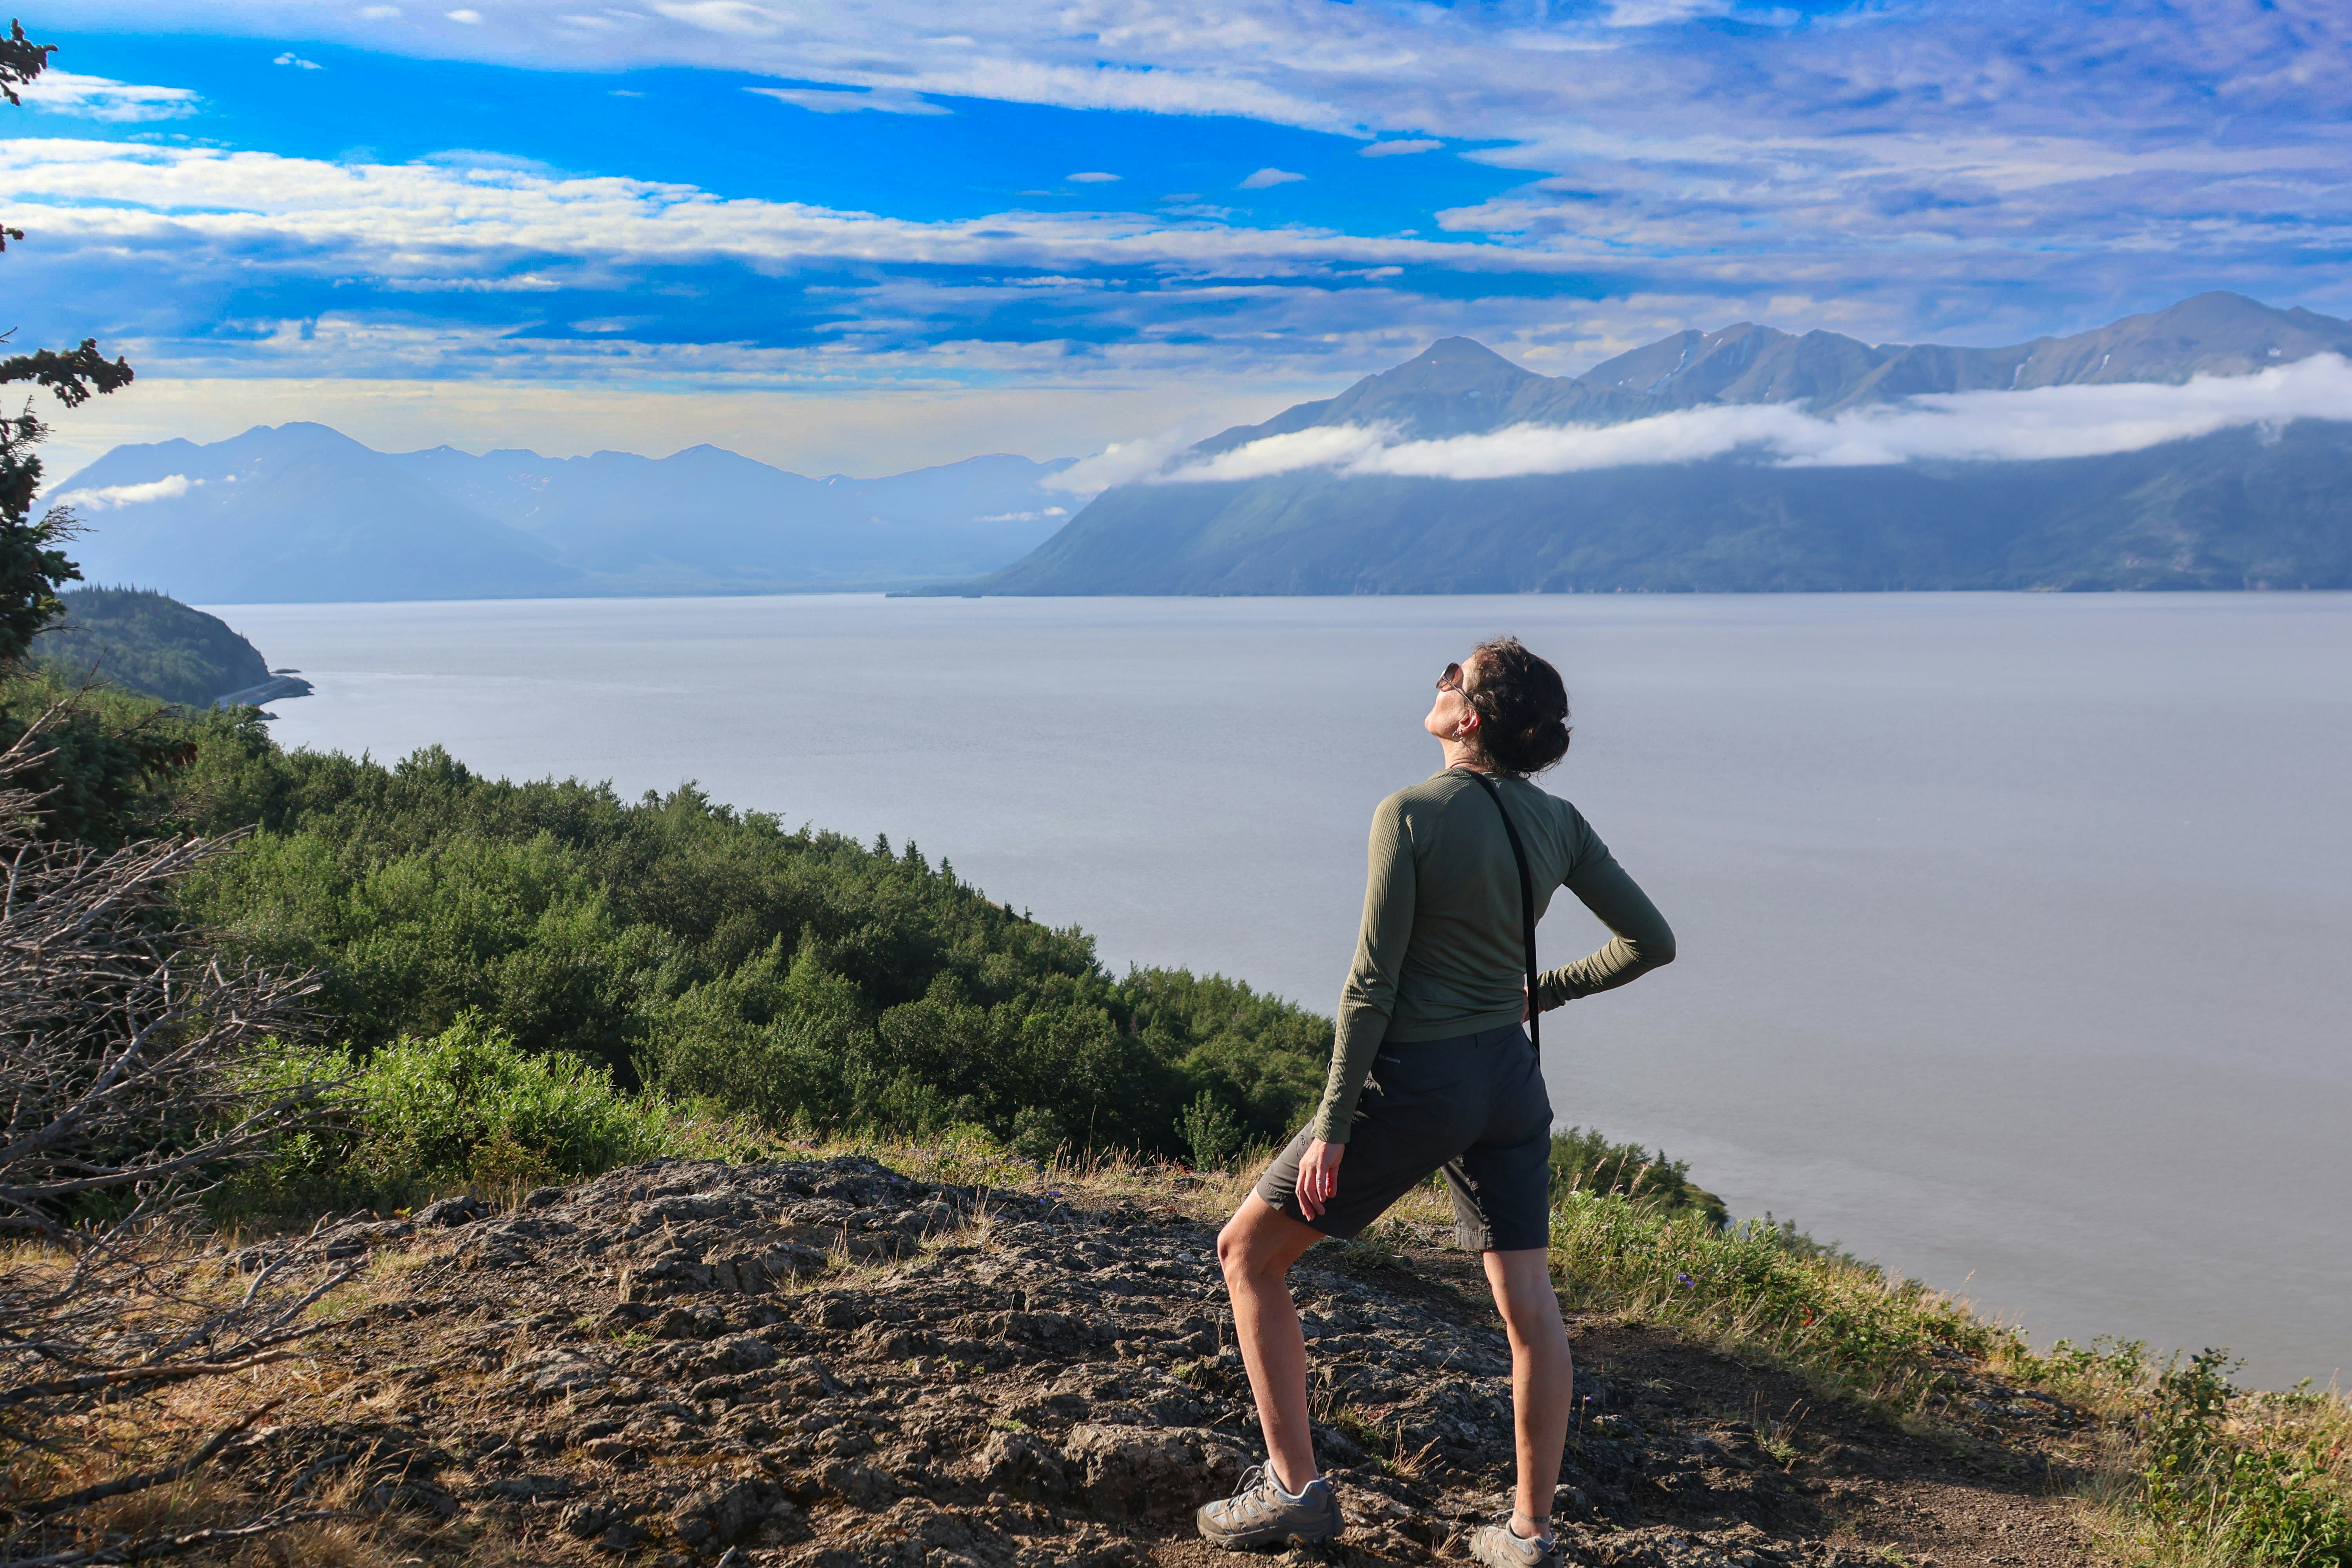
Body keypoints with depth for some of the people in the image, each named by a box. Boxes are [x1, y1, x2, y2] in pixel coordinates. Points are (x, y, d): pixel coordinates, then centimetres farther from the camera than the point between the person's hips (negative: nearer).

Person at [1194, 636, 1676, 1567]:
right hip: (1510, 1078, 6)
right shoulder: (1558, 824, 0)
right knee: (1529, 1305, 11)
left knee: (1248, 1253, 9)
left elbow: (1373, 983, -17)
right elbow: (1651, 941, 5)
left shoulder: (1410, 816, -17)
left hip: (1415, 1080, -6)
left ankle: (1296, 1487, 10)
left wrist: (1331, 1127, -13)